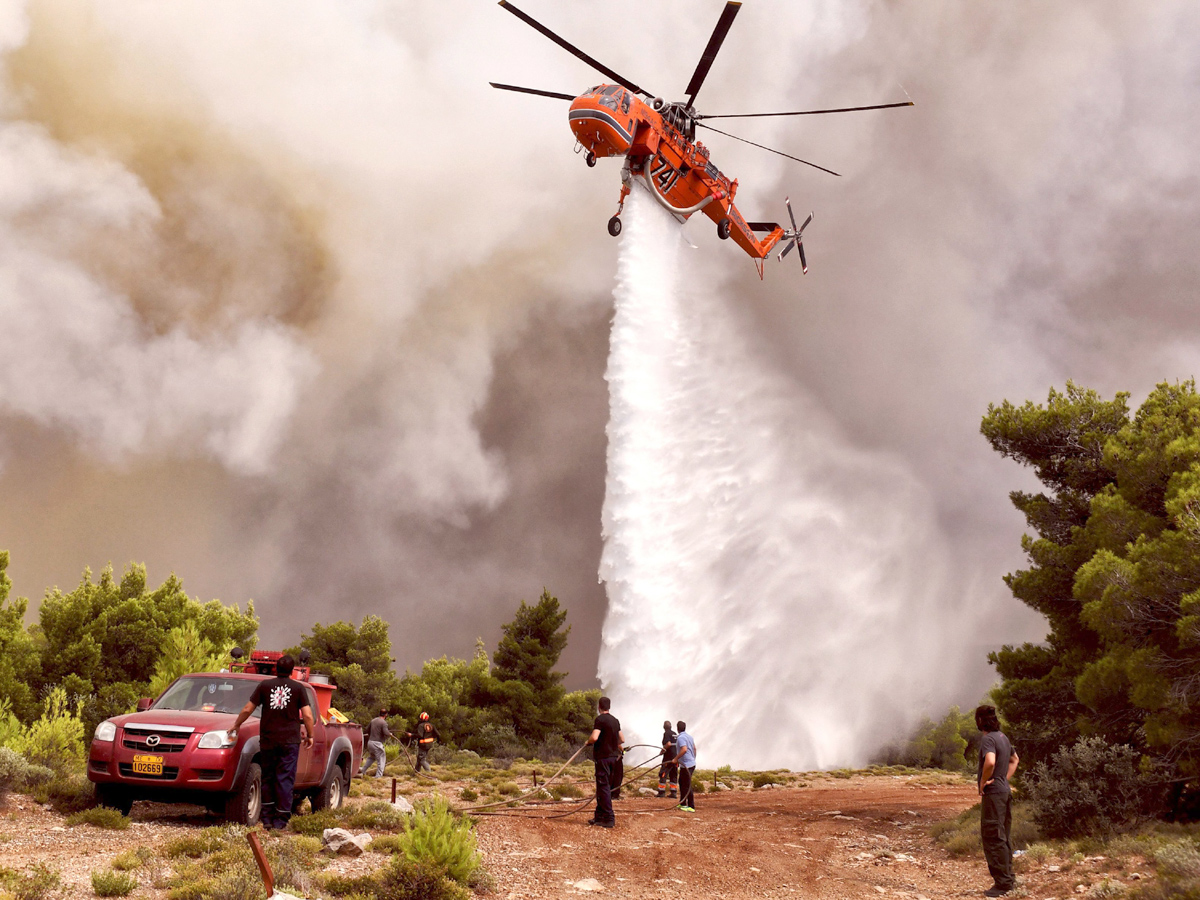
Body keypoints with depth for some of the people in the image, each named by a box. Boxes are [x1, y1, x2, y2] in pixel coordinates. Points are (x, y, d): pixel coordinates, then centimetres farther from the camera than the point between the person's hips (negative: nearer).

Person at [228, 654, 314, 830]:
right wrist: (310, 736, 7)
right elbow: (307, 715, -5)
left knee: (267, 778, 12)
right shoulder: (298, 688, 1)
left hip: (267, 739, 2)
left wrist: (236, 726, 20)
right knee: (285, 779, 1)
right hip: (290, 740, -1)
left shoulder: (265, 685, 4)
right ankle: (280, 819, -2)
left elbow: (247, 709, 5)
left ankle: (267, 817, 13)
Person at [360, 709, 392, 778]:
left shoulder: (373, 720, 11)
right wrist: (390, 734, 0)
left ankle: (363, 770, 27)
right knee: (381, 759, 3)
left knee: (371, 757, 28)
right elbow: (386, 733, -21)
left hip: (370, 742, 7)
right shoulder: (383, 723, -11)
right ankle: (378, 776, 0)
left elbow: (367, 729, 21)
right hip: (377, 743, -7)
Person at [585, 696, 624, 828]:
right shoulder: (615, 721, 11)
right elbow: (622, 740, 16)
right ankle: (599, 816, 20)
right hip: (613, 756, 8)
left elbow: (594, 737, -24)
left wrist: (588, 741, -4)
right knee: (603, 787, 15)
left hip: (603, 757, -8)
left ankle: (609, 819, -8)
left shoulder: (600, 719, -12)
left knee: (603, 787, -5)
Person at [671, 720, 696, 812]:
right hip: (691, 763, 10)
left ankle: (691, 807, -3)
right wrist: (693, 759, 30)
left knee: (687, 786, -5)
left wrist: (676, 759, -22)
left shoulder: (681, 738, -16)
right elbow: (694, 748, 20)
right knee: (682, 783, 20)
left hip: (686, 765, -10)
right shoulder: (689, 736, 13)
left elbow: (684, 749, -29)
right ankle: (682, 804, 26)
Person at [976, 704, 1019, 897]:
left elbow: (990, 762, -35)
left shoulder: (988, 739, -16)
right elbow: (1015, 759, 30)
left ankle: (1002, 882, -5)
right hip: (1005, 791, 10)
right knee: (1004, 838, 16)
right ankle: (1009, 878, 22)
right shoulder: (1003, 737, 13)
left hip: (993, 794, -10)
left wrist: (983, 782, -19)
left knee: (993, 839, -6)